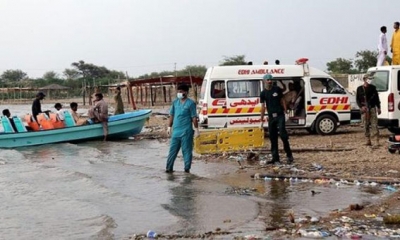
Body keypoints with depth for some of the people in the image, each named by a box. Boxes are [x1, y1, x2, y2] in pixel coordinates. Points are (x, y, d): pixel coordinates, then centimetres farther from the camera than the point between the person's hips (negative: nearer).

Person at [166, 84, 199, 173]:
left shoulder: (191, 103, -5)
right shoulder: (175, 102, 10)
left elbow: (194, 117, -6)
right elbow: (172, 115, 16)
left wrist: (196, 129, -8)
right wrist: (169, 127, 13)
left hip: (186, 131, -5)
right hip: (176, 131, 5)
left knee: (187, 150, 3)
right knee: (173, 150, 6)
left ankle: (187, 169, 10)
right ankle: (169, 168, 11)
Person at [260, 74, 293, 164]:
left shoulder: (277, 89, 3)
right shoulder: (263, 93, 5)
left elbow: (282, 101, 8)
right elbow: (263, 106, 5)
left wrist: (285, 112, 0)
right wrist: (262, 120, 1)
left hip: (280, 115, -2)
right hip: (271, 117, 2)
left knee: (283, 134, -12)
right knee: (273, 137, 4)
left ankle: (289, 155, -3)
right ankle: (275, 157, 10)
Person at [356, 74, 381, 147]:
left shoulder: (372, 88, 7)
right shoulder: (359, 89, 7)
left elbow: (377, 98, 10)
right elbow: (357, 99, 7)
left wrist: (378, 108, 5)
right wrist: (361, 107, -8)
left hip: (372, 108, -1)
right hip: (364, 109, 1)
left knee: (374, 124, -7)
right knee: (366, 125, 3)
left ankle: (377, 141, -9)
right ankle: (368, 141, 10)